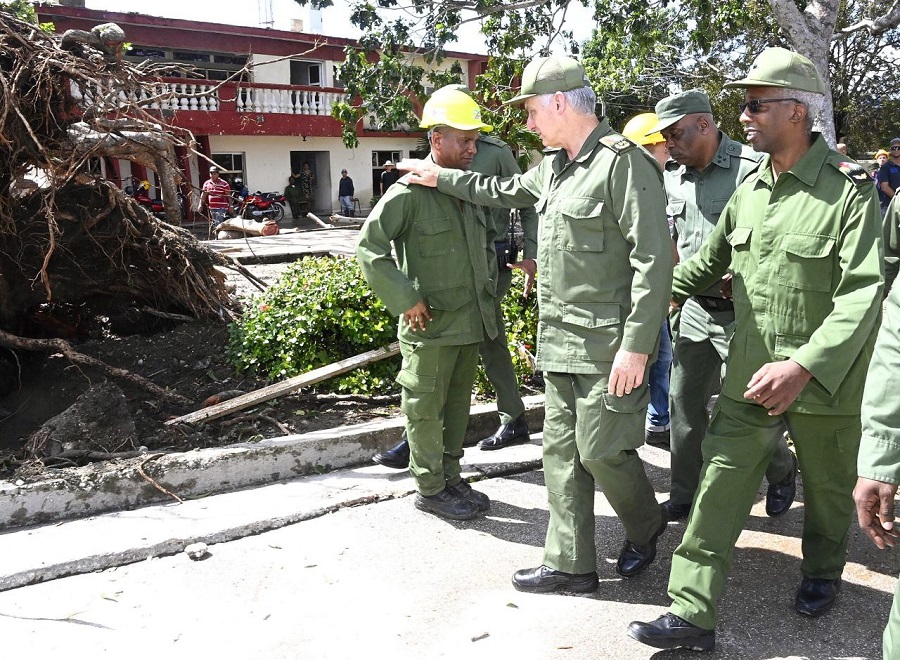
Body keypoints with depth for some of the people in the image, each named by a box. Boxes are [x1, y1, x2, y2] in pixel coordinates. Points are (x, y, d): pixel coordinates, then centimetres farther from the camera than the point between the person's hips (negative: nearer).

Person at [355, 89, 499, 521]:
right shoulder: (409, 192, -15)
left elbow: (487, 239, 26)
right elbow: (369, 247, -17)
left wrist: (489, 285, 16)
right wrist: (406, 300, -19)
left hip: (471, 322, 8)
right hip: (430, 325, -7)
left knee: (457, 403, 17)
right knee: (426, 407, 5)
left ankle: (450, 476, 32)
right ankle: (431, 489, 17)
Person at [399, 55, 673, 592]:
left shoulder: (624, 162, -14)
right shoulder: (553, 166, 14)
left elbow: (654, 259, -19)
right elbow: (504, 191, 34)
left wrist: (637, 345, -22)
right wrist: (440, 177, 37)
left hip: (609, 343, -9)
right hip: (561, 341, 9)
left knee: (601, 451, -1)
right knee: (563, 451, 11)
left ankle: (646, 525, 29)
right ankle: (571, 564, 22)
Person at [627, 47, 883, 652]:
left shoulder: (849, 190, -15)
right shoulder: (749, 190, 4)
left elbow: (863, 293, -22)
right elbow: (709, 262, 17)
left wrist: (804, 366, -32)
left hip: (824, 379, -4)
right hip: (750, 374, 4)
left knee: (827, 487, 18)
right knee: (721, 483, -1)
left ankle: (823, 572, 45)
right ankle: (693, 613, 5)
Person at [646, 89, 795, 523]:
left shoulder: (750, 169, -14)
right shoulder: (673, 176, 8)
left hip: (740, 312, -6)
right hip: (694, 309, 7)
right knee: (684, 402, 9)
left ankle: (783, 472, 33)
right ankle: (684, 496, 23)